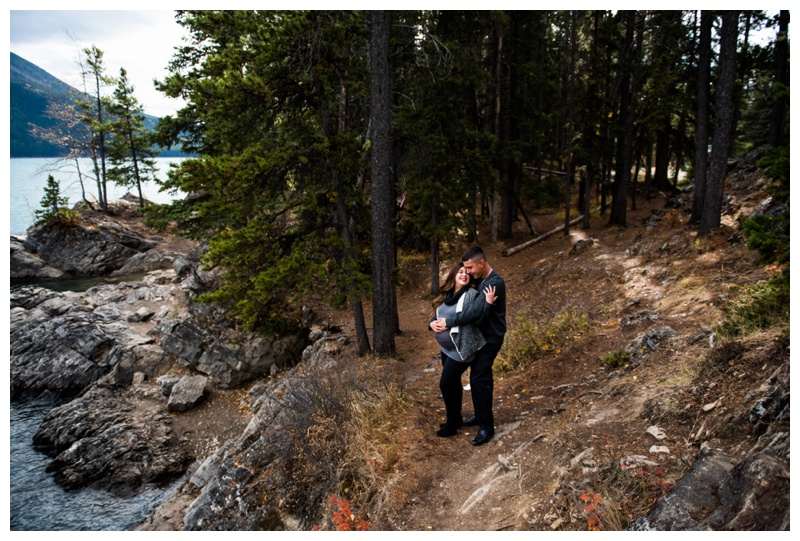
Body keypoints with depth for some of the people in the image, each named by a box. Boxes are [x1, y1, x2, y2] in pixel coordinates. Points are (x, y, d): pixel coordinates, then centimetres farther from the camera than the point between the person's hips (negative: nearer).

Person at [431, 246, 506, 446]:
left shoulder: (495, 283, -25)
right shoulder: (477, 280, 5)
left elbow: (476, 310, -34)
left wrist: (449, 322, -32)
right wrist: (437, 320, -5)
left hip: (491, 338, -9)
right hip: (480, 335, 9)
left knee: (478, 378, -9)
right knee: (482, 376, 18)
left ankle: (486, 426, 0)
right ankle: (482, 415, 33)